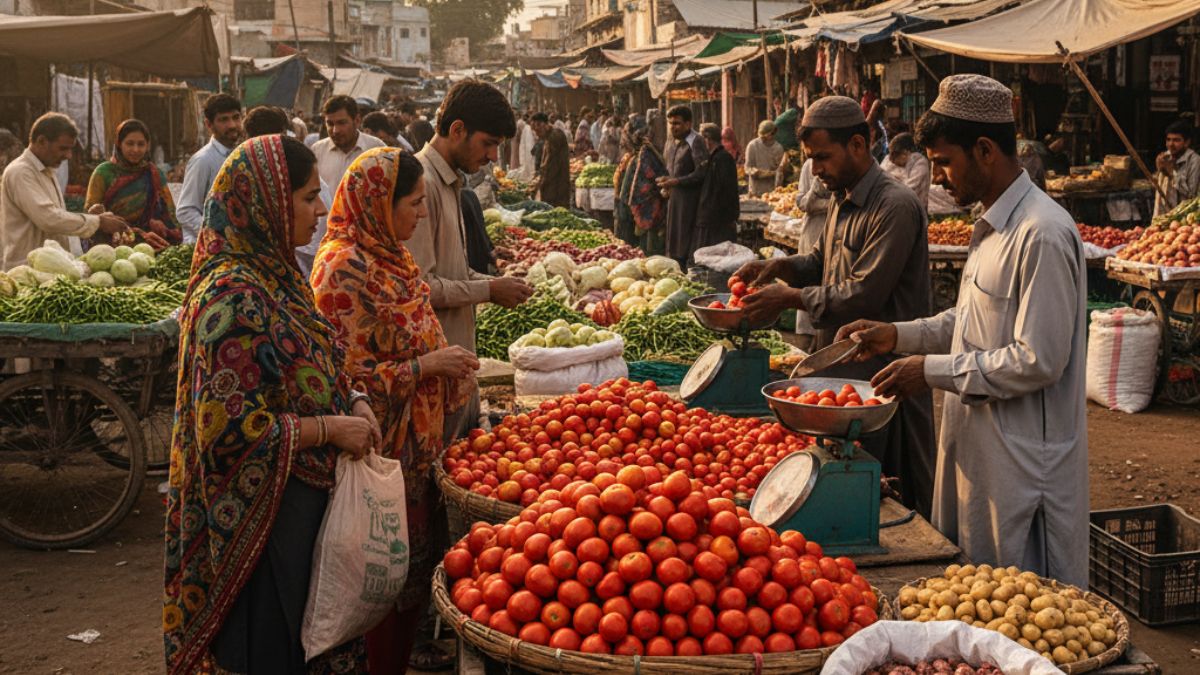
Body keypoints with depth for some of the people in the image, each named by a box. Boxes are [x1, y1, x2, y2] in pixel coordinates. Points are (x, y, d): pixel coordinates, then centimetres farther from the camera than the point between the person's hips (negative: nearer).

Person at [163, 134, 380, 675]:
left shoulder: (278, 274, 6)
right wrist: (330, 428, -19)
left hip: (306, 501, 9)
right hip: (261, 517, -9)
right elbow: (230, 427, -25)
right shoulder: (233, 296, -22)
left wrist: (354, 402, -1)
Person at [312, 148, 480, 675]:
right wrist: (426, 365, -20)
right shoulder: (345, 267, -20)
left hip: (416, 444, 9)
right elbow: (347, 374, -22)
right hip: (382, 450, -9)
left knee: (413, 567, 17)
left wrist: (448, 361, 7)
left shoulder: (388, 255, 8)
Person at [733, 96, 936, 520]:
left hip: (878, 373, -9)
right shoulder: (843, 202, 12)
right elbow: (822, 258, 26)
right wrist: (782, 266, 5)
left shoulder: (895, 207, -19)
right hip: (839, 362, 9)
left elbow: (864, 294, -22)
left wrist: (791, 298, -15)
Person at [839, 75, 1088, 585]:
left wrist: (936, 371, -18)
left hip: (1022, 461, -10)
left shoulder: (1042, 234, -21)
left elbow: (1039, 360, -24)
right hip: (977, 447, 10)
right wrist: (899, 335, 8)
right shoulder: (993, 226, 11)